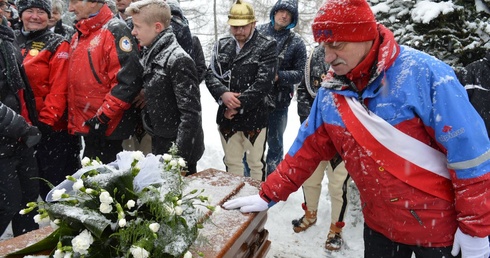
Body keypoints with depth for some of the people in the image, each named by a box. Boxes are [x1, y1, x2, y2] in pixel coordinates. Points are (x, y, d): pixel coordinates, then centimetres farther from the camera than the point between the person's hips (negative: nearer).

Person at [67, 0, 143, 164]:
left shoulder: (115, 30, -12)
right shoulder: (78, 36, 14)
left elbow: (128, 80, -21)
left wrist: (102, 117, -20)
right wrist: (73, 122, 15)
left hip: (108, 129, -8)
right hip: (86, 127, 8)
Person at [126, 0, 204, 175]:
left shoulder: (178, 60, -20)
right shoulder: (151, 56, 6)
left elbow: (191, 113, -22)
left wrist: (179, 155, -22)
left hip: (180, 149, -8)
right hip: (160, 145, 8)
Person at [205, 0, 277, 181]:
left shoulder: (266, 47, -6)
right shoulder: (222, 45, 8)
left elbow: (263, 82, -16)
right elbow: (210, 74, 1)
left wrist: (238, 105, -17)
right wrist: (223, 94, -19)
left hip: (254, 117, -4)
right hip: (227, 116, 5)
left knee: (255, 163, 10)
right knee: (232, 163, 18)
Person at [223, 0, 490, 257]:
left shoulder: (423, 74, -20)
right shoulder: (330, 91, -4)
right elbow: (307, 150, 3)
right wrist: (268, 196, 1)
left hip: (439, 226, -4)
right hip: (379, 224, 4)